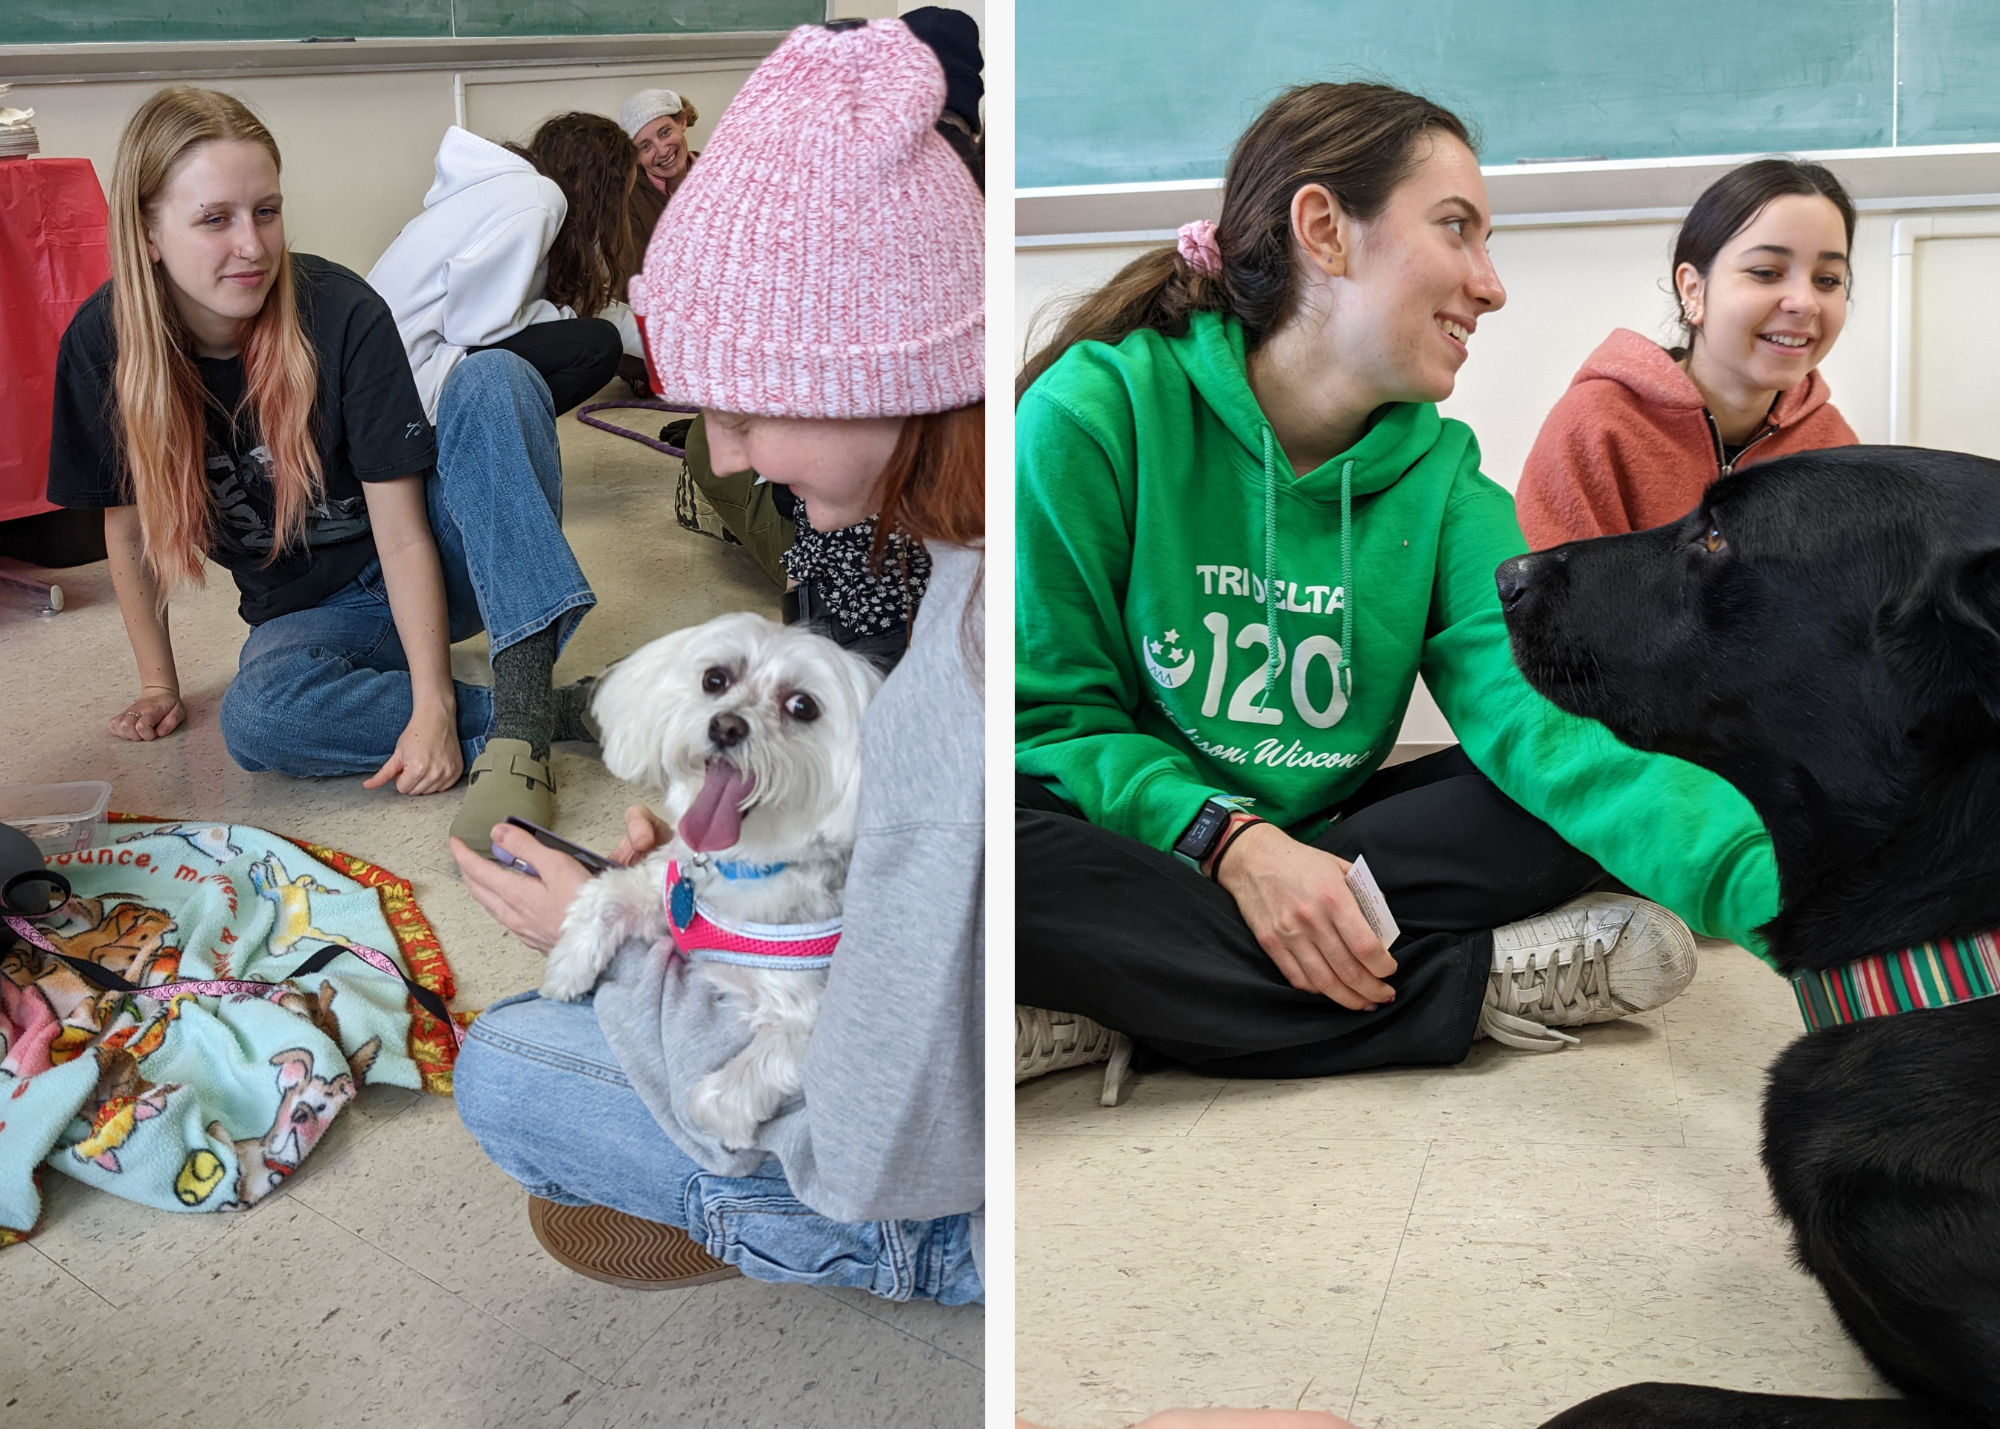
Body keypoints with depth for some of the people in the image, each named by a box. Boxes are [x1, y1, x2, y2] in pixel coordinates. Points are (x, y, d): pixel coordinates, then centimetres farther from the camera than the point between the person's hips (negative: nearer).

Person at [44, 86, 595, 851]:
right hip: (307, 611, 1)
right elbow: (129, 527, 1)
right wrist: (158, 685, 4)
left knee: (493, 379, -29)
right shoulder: (103, 344, -14)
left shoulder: (342, 314, -20)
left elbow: (403, 535, -21)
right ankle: (554, 714, -28)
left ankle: (520, 711, -42)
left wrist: (434, 703, -29)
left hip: (424, 576, -1)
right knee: (257, 718, -35)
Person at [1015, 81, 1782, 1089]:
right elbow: (1052, 713, -10)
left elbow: (1538, 714, -16)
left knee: (1586, 804, -15)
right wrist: (1231, 841, -27)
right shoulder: (1095, 412, -12)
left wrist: (1769, 883, -33)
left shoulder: (1439, 476, -1)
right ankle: (1464, 986, -25)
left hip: (1312, 844, 4)